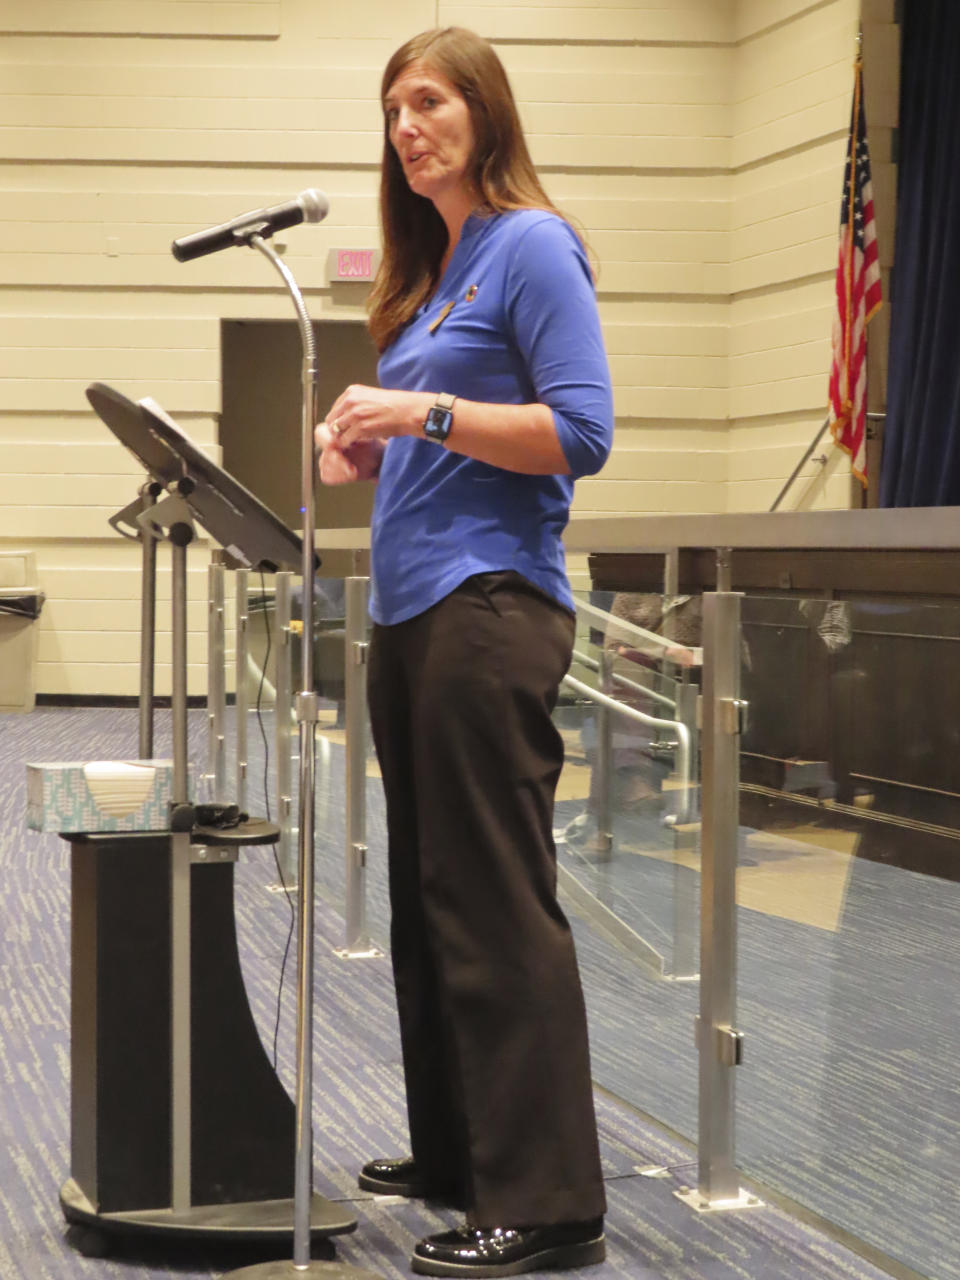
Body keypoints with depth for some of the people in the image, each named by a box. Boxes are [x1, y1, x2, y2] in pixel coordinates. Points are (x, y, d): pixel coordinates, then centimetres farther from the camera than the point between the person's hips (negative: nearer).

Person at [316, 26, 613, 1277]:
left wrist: (428, 413, -20)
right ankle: (457, 1152, 23)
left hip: (491, 605, -9)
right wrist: (371, 446, 5)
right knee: (429, 894, 13)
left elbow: (582, 431, -15)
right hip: (411, 612, 9)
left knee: (497, 903, -10)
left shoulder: (531, 247, -6)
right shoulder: (429, 272, 18)